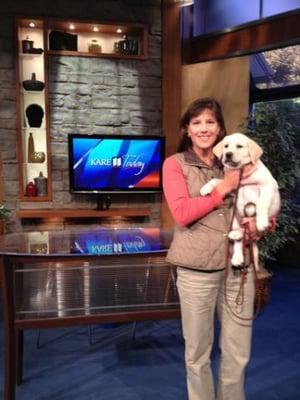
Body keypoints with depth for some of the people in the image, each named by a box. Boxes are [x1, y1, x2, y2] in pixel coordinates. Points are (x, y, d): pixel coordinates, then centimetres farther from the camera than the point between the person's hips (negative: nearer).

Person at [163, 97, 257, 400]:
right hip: (198, 268, -3)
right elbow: (182, 213, -14)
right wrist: (221, 189, -10)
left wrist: (258, 221, -1)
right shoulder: (175, 164, -1)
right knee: (197, 352, 12)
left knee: (238, 352, 15)